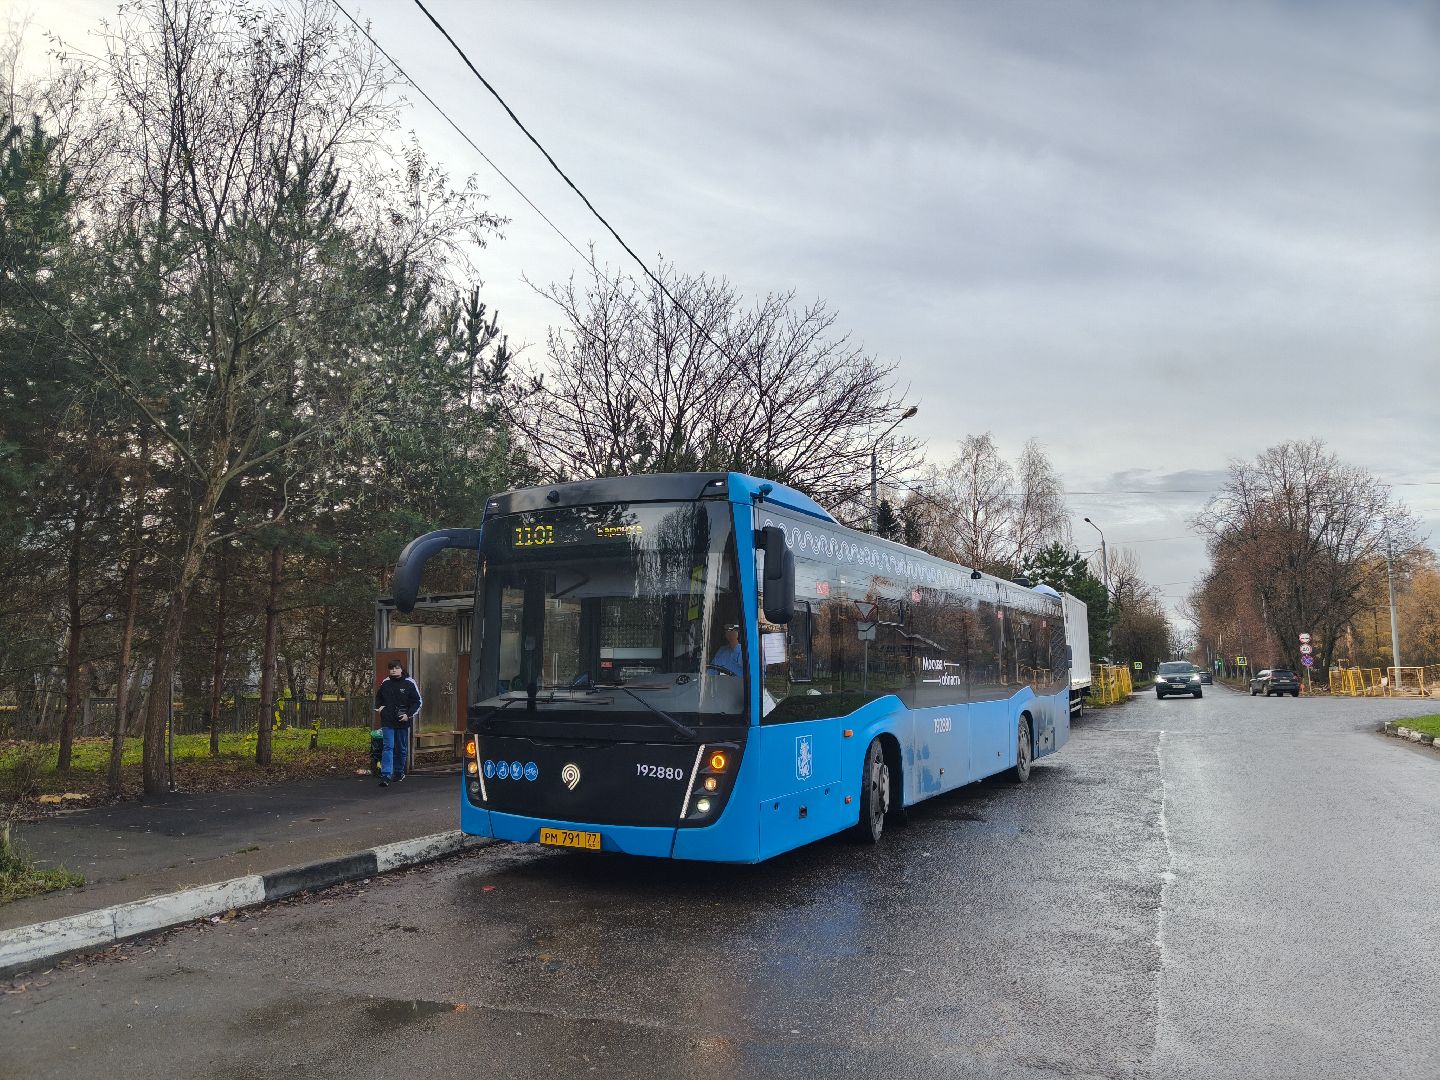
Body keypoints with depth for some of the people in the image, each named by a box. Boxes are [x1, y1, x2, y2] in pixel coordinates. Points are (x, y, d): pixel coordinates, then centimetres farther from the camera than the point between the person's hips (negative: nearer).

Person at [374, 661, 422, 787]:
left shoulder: (409, 683, -3)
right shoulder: (385, 683, 5)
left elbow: (418, 702, 0)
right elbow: (378, 697, 25)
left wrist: (408, 715, -11)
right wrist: (379, 707, 6)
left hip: (402, 722, -1)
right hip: (387, 721, 1)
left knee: (402, 748, 11)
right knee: (388, 747, -9)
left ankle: (399, 772, 28)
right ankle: (386, 775, -15)